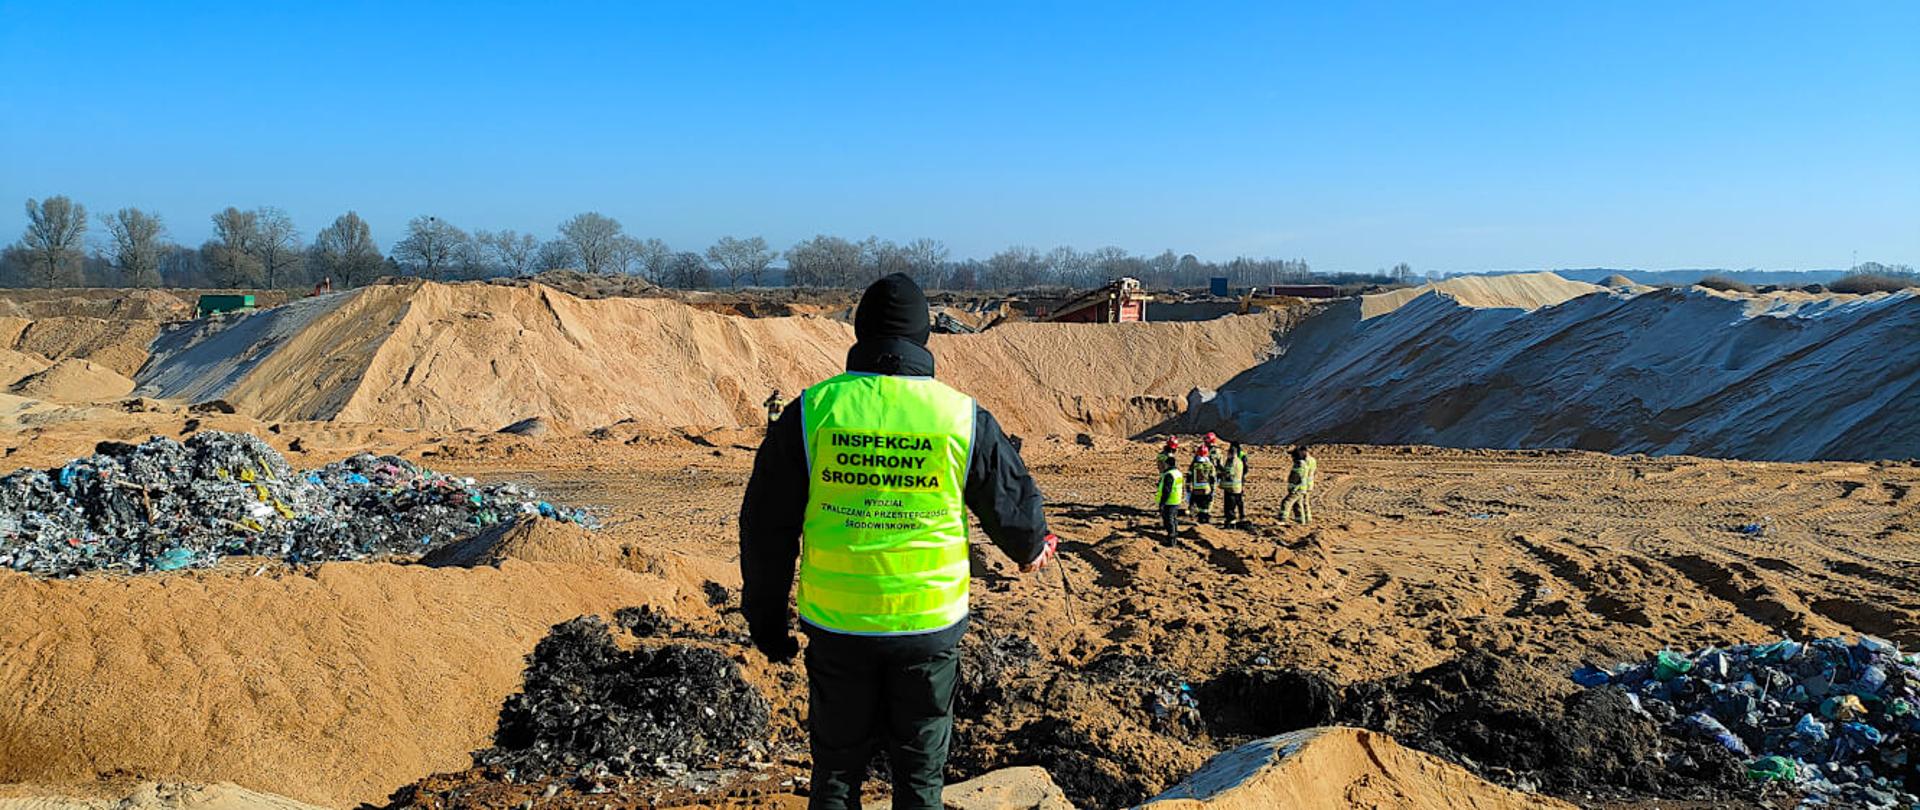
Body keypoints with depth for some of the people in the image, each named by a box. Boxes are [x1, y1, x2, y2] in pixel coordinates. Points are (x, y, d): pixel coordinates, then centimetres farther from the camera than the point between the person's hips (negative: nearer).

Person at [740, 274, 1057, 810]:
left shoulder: (811, 411, -6)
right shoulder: (965, 418, -6)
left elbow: (767, 529, -1)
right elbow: (1014, 505, 6)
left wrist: (766, 620, 11)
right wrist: (1032, 549, 30)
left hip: (835, 626, 0)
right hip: (931, 625, 0)